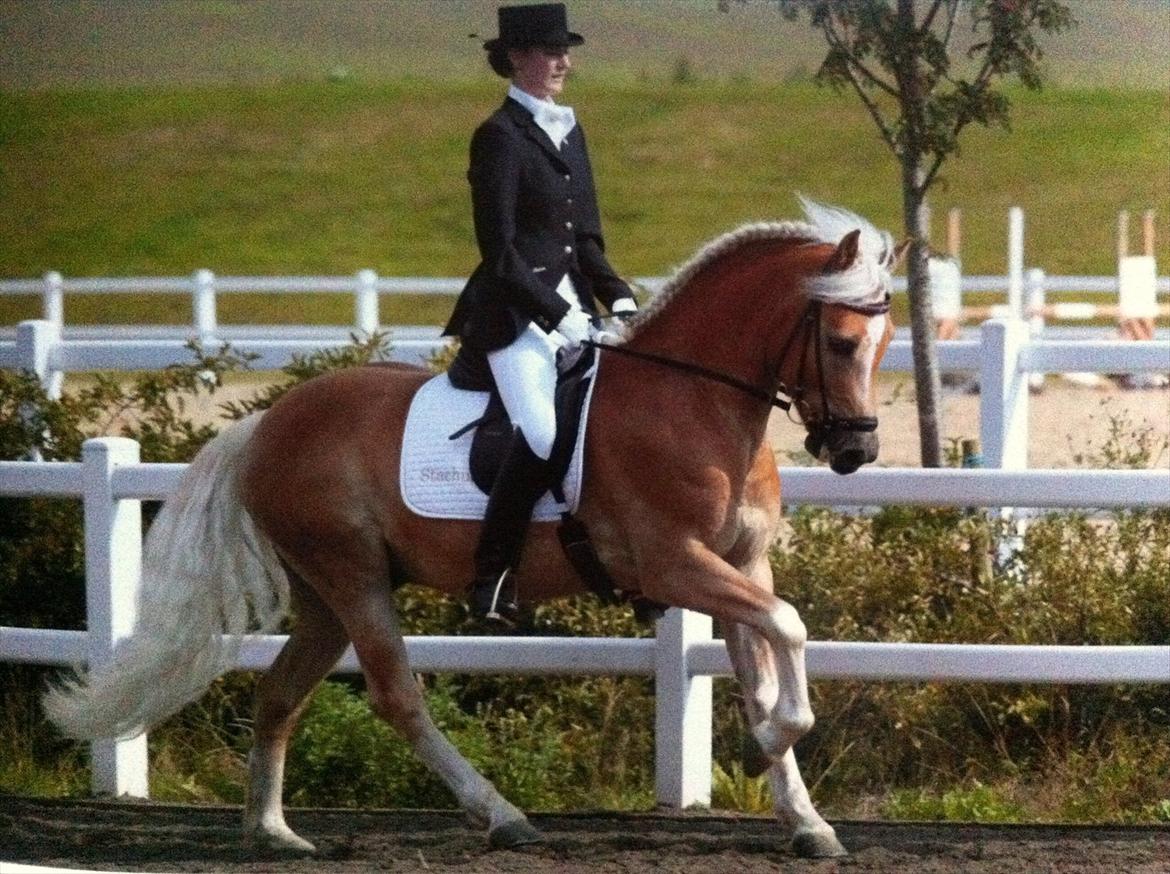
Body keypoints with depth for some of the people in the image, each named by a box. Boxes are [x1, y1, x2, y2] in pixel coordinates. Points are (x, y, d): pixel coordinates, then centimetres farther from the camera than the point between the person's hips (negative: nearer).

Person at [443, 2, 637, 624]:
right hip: (516, 313, -9)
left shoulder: (569, 132, 17)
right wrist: (555, 315, -18)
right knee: (541, 436, -26)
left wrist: (618, 296, 4)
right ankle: (491, 583, -17)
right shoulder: (500, 137, -8)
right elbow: (499, 250, -13)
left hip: (571, 308, 9)